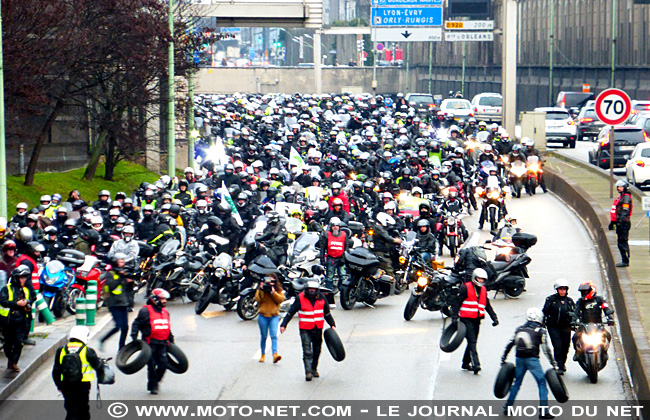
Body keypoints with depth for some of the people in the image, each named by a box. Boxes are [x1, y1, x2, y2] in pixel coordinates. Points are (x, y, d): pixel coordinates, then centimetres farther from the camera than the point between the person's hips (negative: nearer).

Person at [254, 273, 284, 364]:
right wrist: (261, 291, -17)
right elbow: (258, 299, -7)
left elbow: (281, 299, -10)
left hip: (274, 316, -1)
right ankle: (263, 355, 23)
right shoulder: (261, 288, 4)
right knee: (263, 336, 9)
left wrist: (273, 292, -19)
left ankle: (275, 354, -25)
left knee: (274, 335, -15)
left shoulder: (278, 290, 5)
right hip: (263, 316, 1)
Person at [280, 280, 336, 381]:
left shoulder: (321, 299, 2)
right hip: (305, 329, -4)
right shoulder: (300, 299, -7)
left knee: (317, 350, 13)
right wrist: (283, 325, -3)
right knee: (307, 351, -12)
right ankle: (308, 371, -14)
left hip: (318, 328, 4)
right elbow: (290, 312, -1)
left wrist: (332, 325, 15)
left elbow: (327, 313, 17)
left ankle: (314, 369, 29)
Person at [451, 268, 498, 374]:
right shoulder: (466, 288, -4)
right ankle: (475, 364, -24)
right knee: (472, 341, -15)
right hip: (467, 319, -7)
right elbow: (458, 302, -6)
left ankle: (466, 363, 22)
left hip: (477, 320, 7)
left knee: (472, 342, 11)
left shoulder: (483, 290, 16)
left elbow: (488, 306, 23)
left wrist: (494, 318, 15)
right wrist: (454, 316, -15)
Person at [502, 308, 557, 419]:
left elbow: (510, 344, 12)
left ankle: (507, 408, 19)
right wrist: (554, 364, -1)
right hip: (532, 360, -5)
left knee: (517, 383, 17)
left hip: (519, 359, 5)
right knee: (542, 383, 2)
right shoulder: (540, 331, -3)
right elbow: (546, 349, -5)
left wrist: (503, 358, 21)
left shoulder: (519, 329, 11)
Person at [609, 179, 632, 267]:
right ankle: (624, 260, 18)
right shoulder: (620, 197, 19)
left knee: (623, 242, -10)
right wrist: (612, 222, 29)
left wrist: (621, 220, -30)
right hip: (619, 223, 10)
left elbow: (625, 211, -22)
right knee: (620, 243, 13)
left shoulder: (626, 197, -12)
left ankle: (625, 261, -8)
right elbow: (615, 212, 27)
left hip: (624, 223, -10)